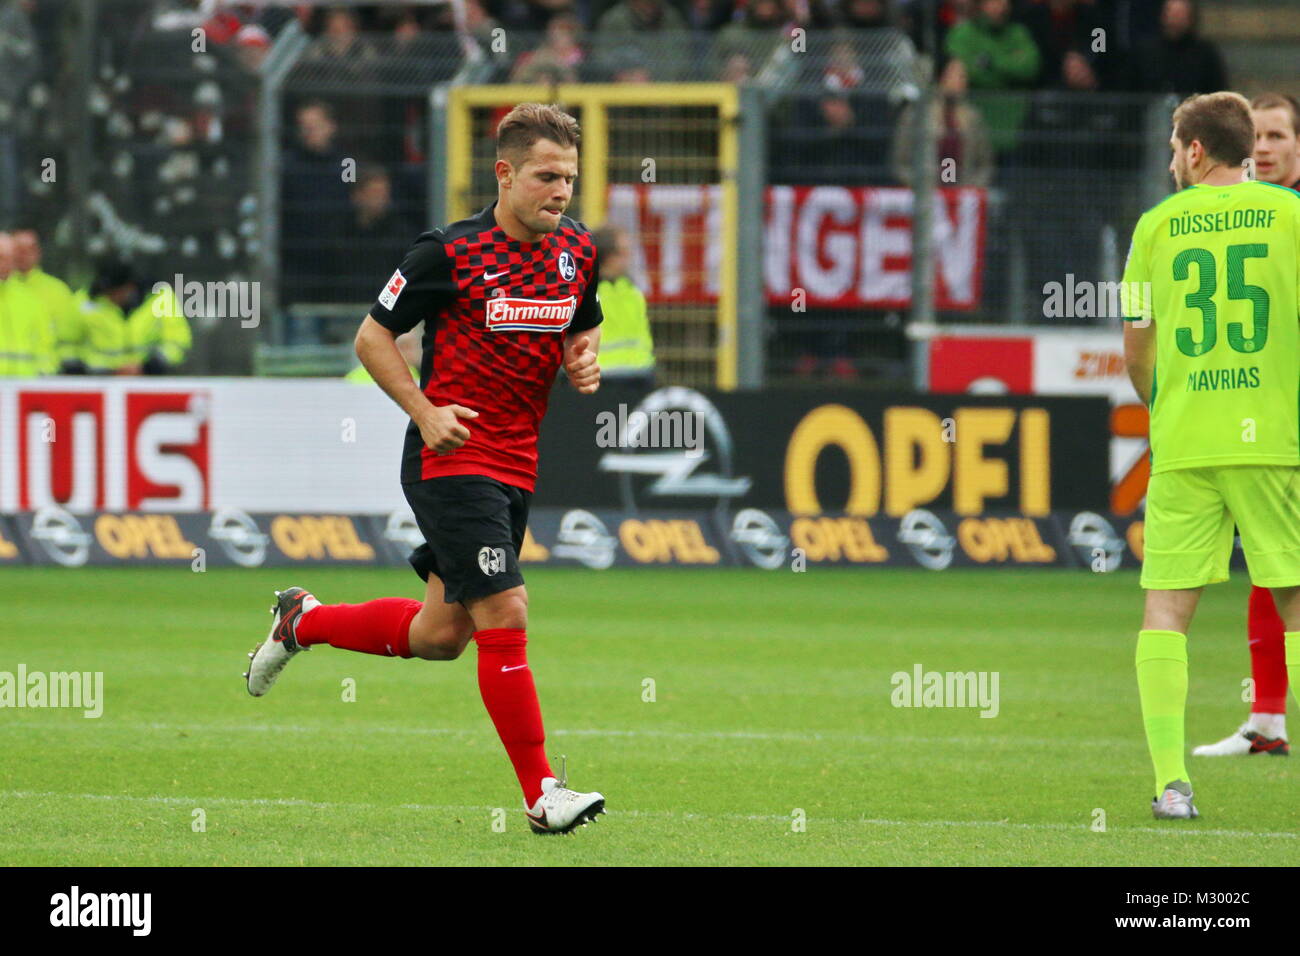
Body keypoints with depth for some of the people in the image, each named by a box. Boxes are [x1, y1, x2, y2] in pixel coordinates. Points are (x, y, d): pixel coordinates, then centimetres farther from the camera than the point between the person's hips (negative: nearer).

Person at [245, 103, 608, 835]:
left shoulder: (577, 252, 5)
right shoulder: (450, 252, -12)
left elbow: (586, 327, 23)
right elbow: (373, 337, -4)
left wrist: (584, 359, 0)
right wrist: (425, 412, -15)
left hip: (517, 466, 7)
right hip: (452, 463, -7)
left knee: (439, 635, 13)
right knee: (505, 616, -13)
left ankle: (306, 622, 37)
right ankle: (541, 792, -8)